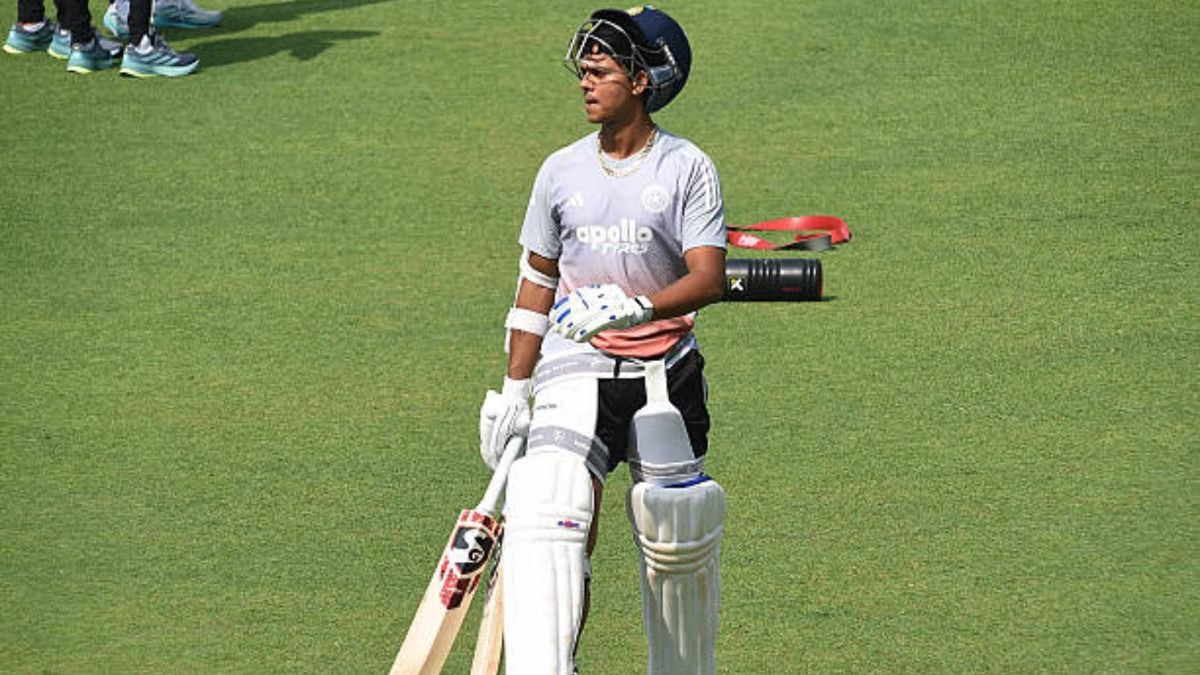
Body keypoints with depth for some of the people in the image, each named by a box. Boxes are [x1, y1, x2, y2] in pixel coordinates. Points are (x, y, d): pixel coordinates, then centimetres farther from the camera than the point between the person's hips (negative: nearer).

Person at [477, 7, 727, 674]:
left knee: (675, 540, 6)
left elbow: (709, 279, -14)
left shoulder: (688, 168, -3)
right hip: (576, 370, 1)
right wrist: (514, 388, 12)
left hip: (666, 374, -1)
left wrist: (634, 309, -32)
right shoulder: (562, 170, 6)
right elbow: (538, 282, 14)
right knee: (550, 520, -21)